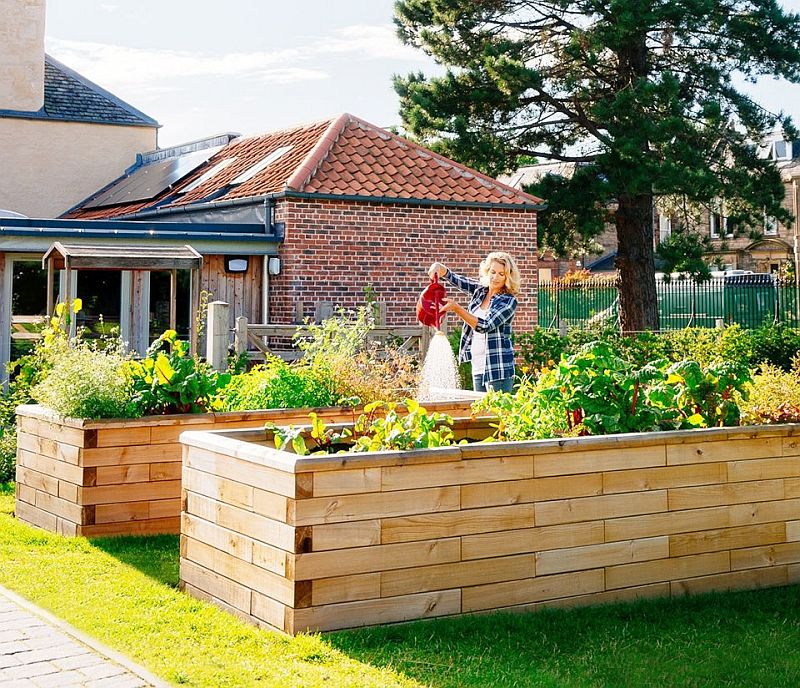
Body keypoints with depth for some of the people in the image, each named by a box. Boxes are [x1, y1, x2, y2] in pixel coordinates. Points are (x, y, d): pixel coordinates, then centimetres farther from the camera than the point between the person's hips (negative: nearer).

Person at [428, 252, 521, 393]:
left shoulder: (509, 301, -9)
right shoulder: (479, 290, 9)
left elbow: (485, 326, -19)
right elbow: (453, 278, 6)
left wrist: (456, 308, -27)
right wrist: (439, 267, -17)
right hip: (478, 366, 7)